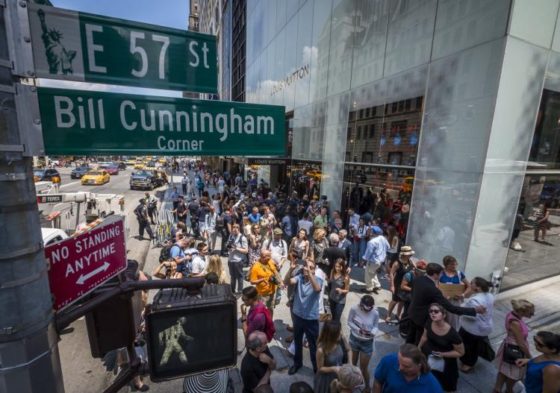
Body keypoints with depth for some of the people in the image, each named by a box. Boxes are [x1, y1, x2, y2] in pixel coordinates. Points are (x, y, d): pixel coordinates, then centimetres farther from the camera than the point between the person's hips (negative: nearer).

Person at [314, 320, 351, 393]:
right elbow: (320, 368, -18)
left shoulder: (341, 340, -21)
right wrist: (333, 369, -32)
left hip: (339, 376, 4)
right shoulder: (321, 350, -33)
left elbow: (347, 350, 2)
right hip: (326, 379, -4)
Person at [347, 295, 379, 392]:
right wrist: (358, 330, -25)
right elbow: (350, 322, -10)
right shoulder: (354, 309, -23)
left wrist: (372, 332, -28)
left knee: (363, 368, 10)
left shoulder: (375, 313, -22)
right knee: (353, 363, 23)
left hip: (367, 343, -1)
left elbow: (375, 327, -7)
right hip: (354, 339, 1)